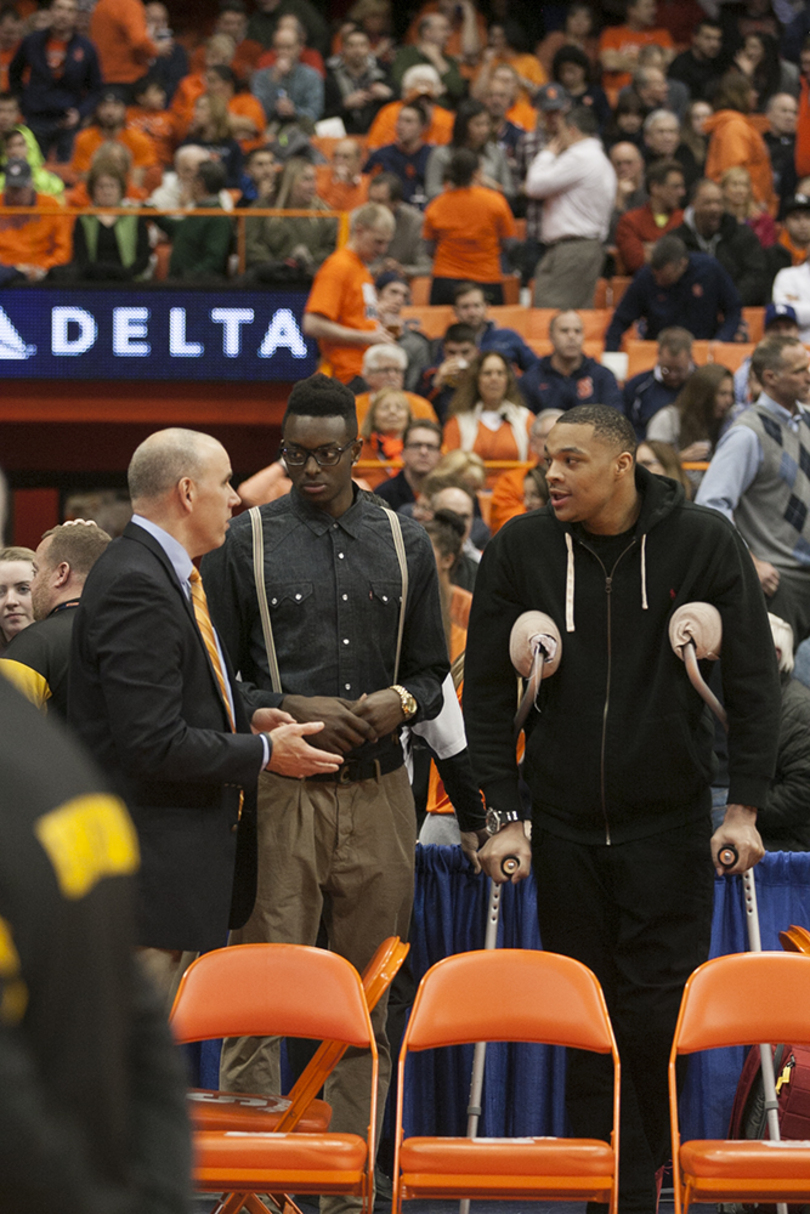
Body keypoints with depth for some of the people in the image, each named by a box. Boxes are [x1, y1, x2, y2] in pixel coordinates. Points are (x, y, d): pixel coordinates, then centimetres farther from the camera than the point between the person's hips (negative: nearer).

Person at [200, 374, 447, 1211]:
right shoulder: (244, 544, 3)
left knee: (367, 1000, 5)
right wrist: (290, 711, -12)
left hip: (379, 794, 3)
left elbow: (433, 672, 16)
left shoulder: (405, 544, 12)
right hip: (281, 794, -3)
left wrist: (400, 701, -6)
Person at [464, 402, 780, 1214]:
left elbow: (754, 682, -1)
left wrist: (744, 809, -7)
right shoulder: (520, 550, 1)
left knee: (658, 1015, -4)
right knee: (590, 1022, 3)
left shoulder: (704, 544, -2)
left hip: (670, 820, -1)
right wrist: (502, 816, -3)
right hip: (565, 824, 1)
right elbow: (487, 691, 4)